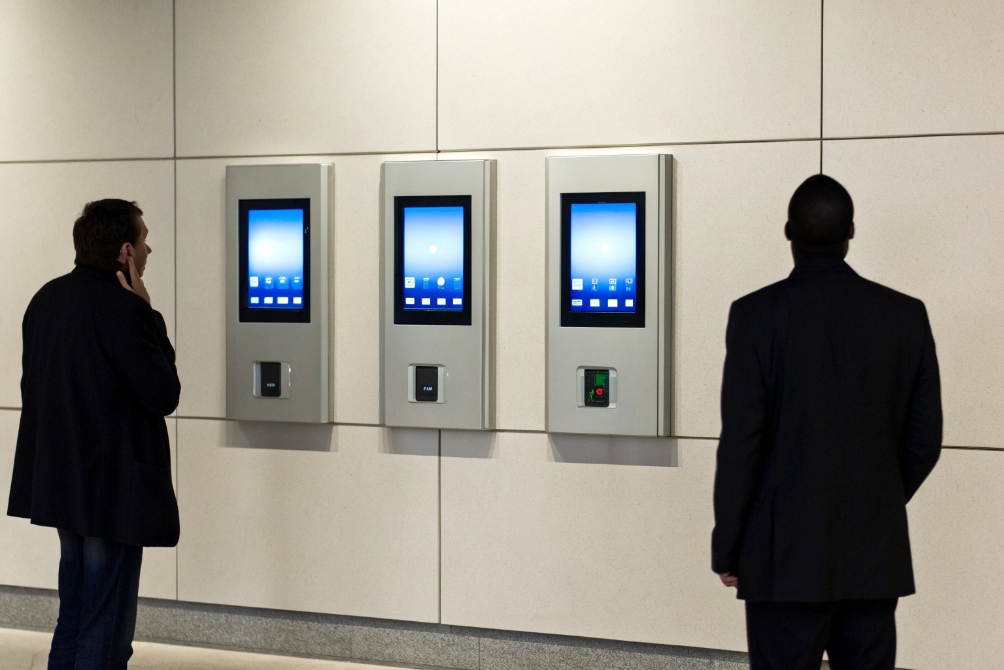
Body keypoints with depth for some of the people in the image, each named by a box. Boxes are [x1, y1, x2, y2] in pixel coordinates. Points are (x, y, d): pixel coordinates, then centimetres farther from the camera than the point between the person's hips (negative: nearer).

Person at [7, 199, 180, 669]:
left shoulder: (46, 298, 7)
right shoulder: (123, 309, -20)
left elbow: (34, 384, 13)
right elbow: (164, 395, -16)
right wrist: (148, 315, -11)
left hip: (59, 482, 9)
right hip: (113, 489, -9)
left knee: (73, 615, 20)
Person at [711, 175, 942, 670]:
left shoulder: (756, 314, -9)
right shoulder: (906, 315, 0)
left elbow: (741, 440, -10)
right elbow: (924, 439, 4)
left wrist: (727, 548, -1)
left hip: (787, 554, -3)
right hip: (877, 554, 3)